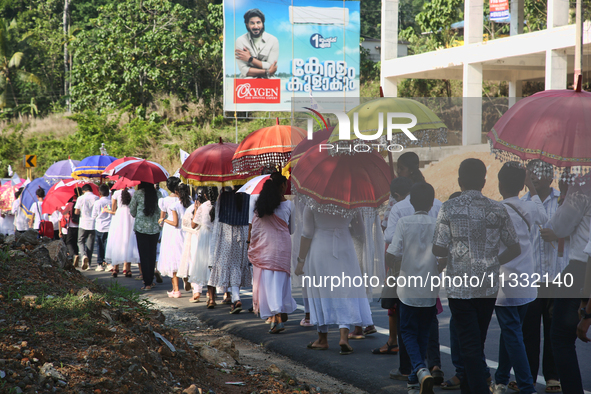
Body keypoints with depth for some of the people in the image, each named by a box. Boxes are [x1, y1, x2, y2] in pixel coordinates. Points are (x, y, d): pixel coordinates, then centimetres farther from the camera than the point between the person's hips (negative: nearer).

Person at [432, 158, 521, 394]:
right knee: (478, 342, 18)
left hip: (460, 286, -3)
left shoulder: (448, 209, -8)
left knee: (470, 345, -2)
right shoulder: (498, 210, -1)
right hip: (489, 286, 3)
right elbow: (515, 249, 2)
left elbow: (439, 250, -8)